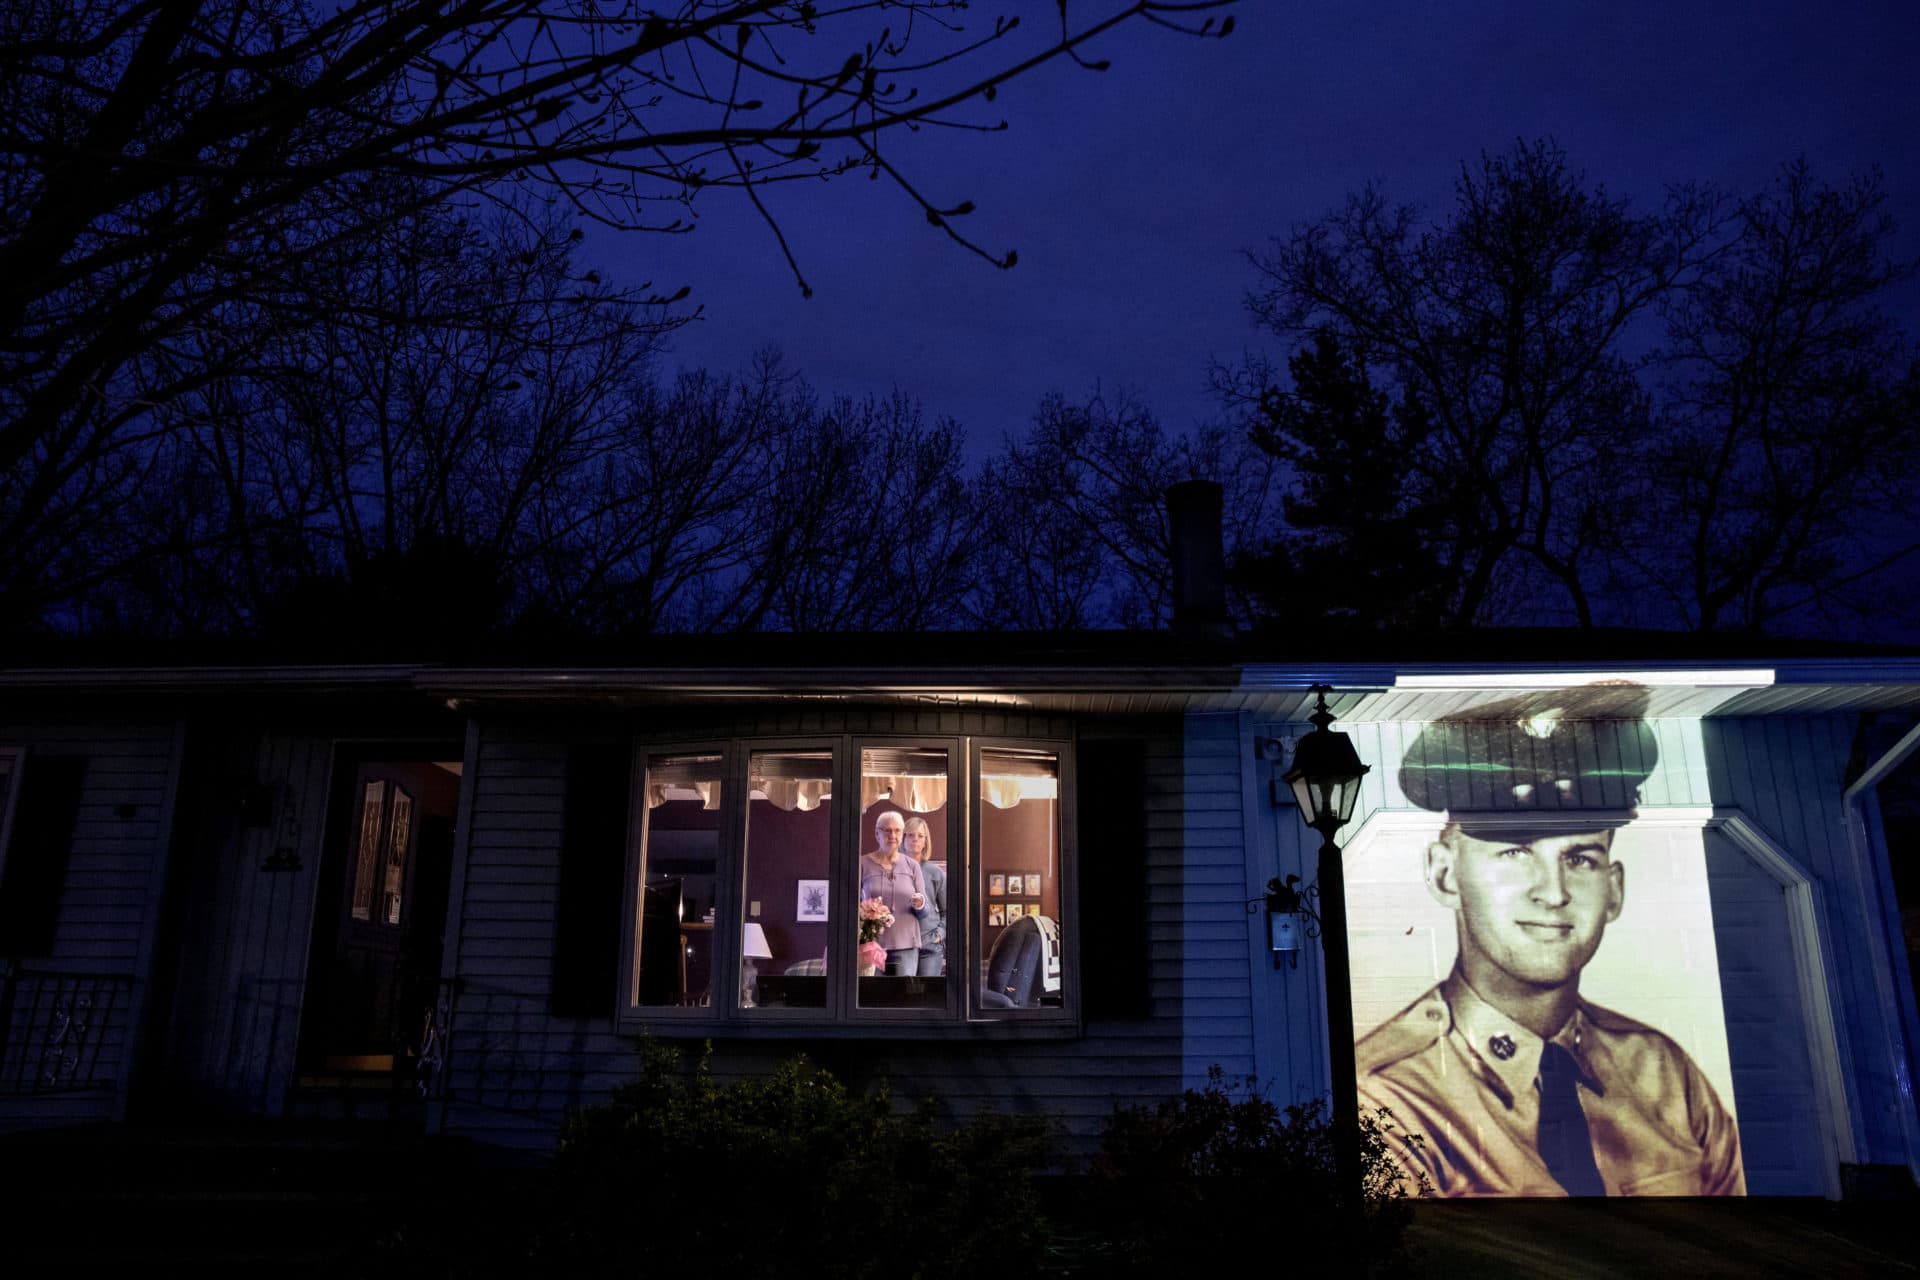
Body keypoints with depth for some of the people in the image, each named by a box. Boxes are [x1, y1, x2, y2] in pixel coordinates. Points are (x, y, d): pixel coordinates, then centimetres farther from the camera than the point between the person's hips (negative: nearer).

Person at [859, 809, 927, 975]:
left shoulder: (912, 866, 10)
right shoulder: (863, 863, 5)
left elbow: (925, 911, 10)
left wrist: (920, 905, -12)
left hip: (905, 945, 1)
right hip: (872, 943, -1)